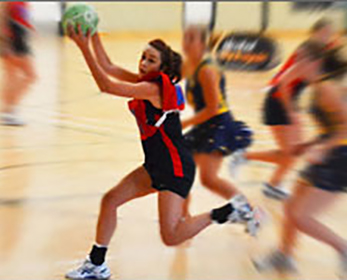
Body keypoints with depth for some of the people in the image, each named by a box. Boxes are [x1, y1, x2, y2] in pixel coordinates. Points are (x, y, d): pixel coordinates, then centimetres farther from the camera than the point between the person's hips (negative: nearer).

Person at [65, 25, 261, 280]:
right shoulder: (147, 82, 7)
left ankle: (228, 211, 2)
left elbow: (106, 86, -23)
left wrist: (84, 48, -23)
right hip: (156, 165, 10)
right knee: (110, 200, 7)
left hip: (176, 167, -10)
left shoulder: (154, 88, -19)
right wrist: (93, 36, 3)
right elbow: (107, 67, 10)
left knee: (171, 237, -12)